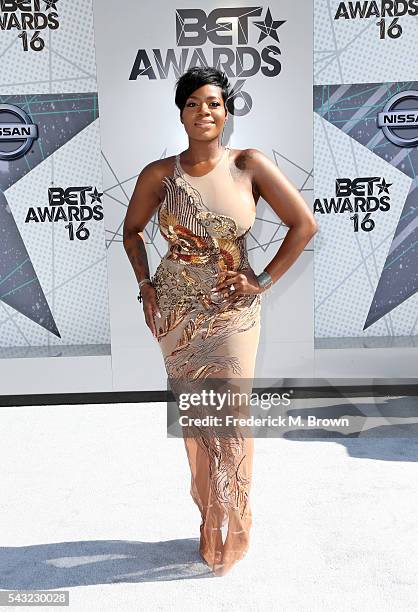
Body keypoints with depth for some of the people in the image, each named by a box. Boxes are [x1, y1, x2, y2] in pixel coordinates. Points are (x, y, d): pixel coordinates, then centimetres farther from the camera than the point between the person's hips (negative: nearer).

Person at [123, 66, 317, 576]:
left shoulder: (250, 165, -6)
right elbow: (132, 229, 14)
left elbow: (304, 224, -4)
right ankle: (210, 517, 36)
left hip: (232, 311, -1)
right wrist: (145, 286, 3)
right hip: (176, 312, 2)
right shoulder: (158, 174, -1)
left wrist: (263, 281, -7)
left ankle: (229, 530, 30)